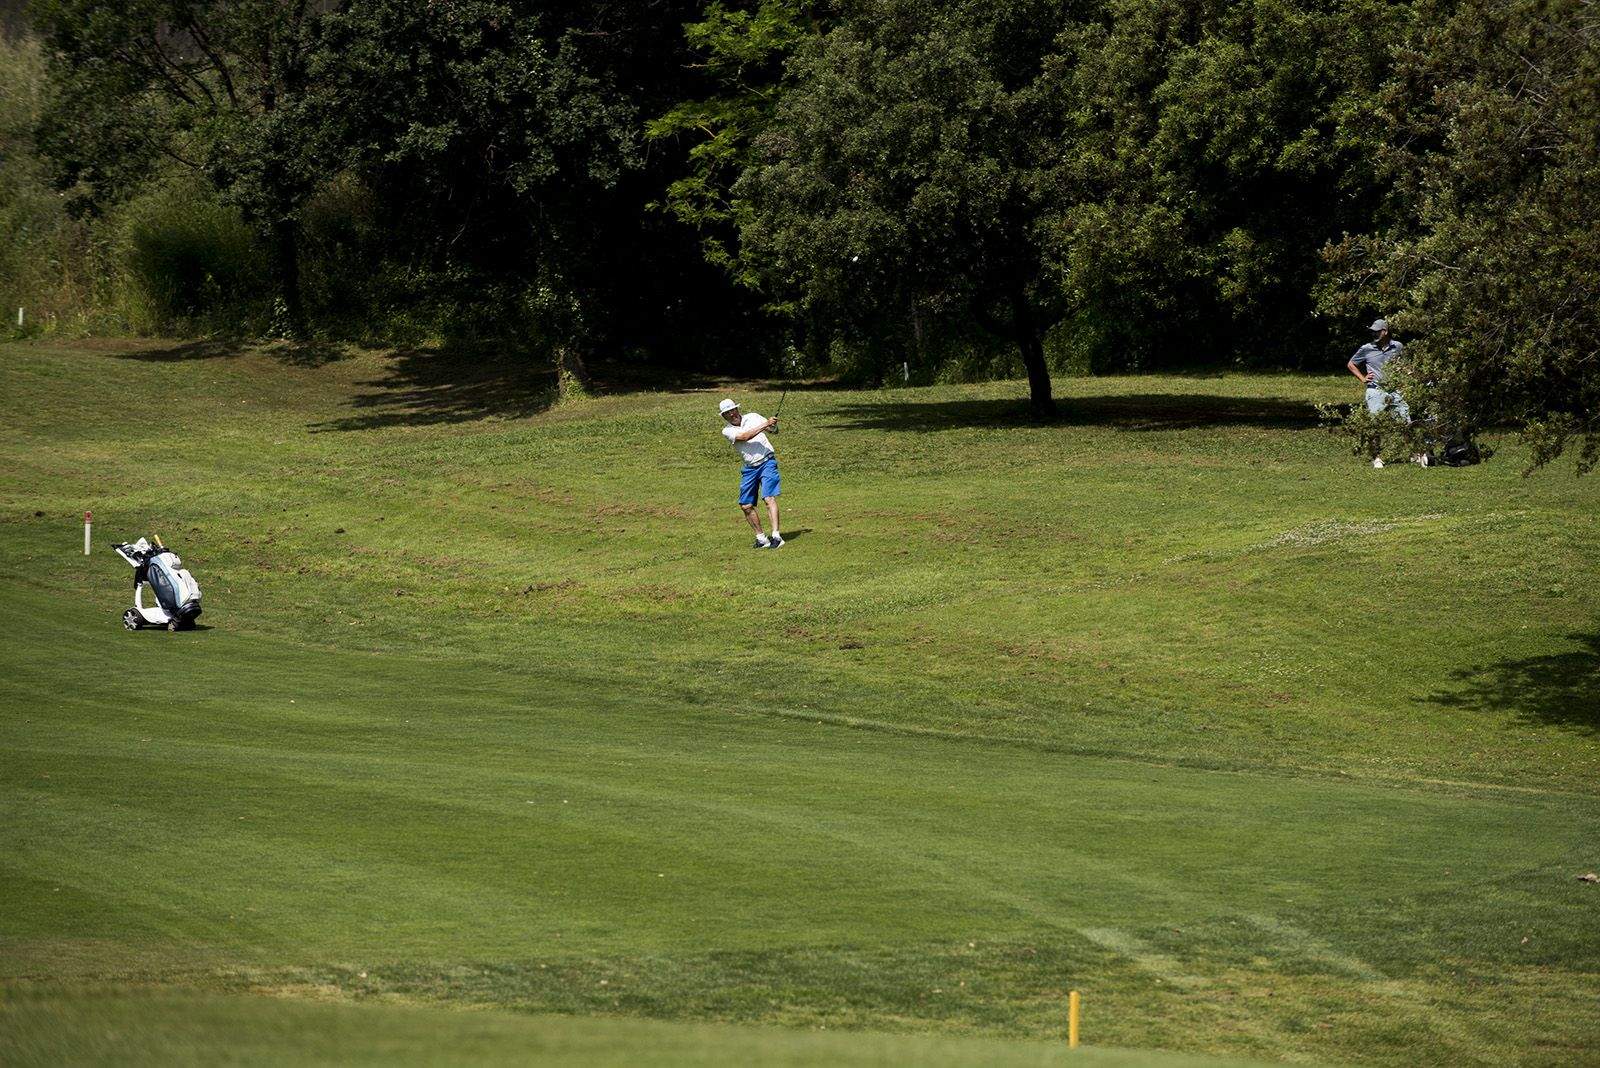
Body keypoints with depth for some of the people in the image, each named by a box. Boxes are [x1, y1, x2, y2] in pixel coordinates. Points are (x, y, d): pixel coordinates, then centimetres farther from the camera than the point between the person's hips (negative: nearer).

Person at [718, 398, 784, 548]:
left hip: (767, 462, -3)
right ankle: (761, 537, 15)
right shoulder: (727, 431, 2)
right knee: (746, 505, 1)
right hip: (750, 468, 3)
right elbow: (744, 437, -15)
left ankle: (776, 536, -24)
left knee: (769, 498, -18)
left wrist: (773, 424, -24)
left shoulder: (753, 417, 5)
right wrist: (764, 425, -23)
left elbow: (772, 429, 1)